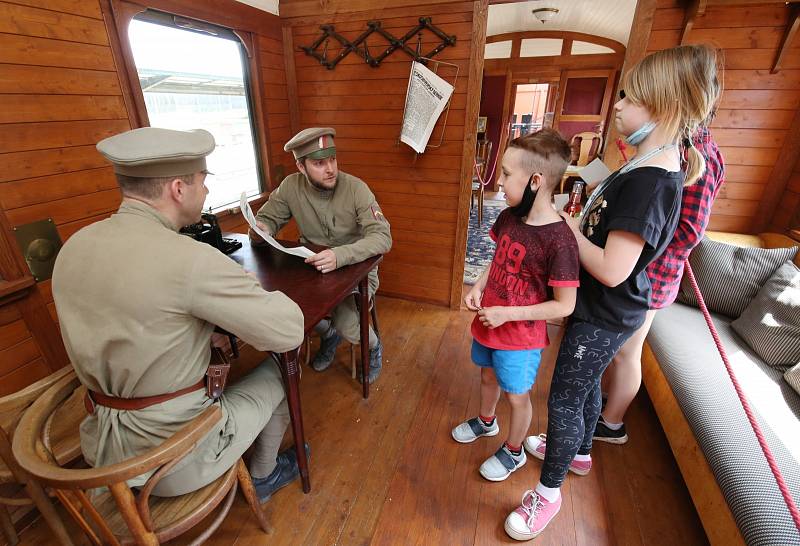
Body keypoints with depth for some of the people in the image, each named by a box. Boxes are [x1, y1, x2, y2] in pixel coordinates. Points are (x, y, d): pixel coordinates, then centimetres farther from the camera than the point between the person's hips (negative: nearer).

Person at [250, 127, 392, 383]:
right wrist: (260, 229, -22)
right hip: (313, 268, 4)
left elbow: (382, 237, -28)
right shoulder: (291, 186, -8)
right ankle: (328, 334, 17)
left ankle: (373, 346, 15)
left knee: (346, 325, -25)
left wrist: (340, 255, -46)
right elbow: (267, 218, 5)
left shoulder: (356, 188, -19)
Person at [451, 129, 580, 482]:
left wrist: (507, 314, -23)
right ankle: (486, 422, 57)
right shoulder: (509, 217, -7)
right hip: (487, 324, 7)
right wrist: (478, 287, -5)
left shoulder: (559, 241, -28)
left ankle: (513, 452, 44)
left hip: (520, 337, -6)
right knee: (488, 376, 28)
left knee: (517, 396, 17)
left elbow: (564, 306, -22)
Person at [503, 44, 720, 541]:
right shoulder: (656, 166, 5)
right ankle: (579, 452, 52)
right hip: (603, 311, 10)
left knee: (564, 399, 6)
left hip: (605, 317, -9)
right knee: (586, 385, 26)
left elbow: (611, 270, -29)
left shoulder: (649, 180, -27)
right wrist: (577, 223, -1)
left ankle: (549, 492, 29)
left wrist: (569, 229, -18)